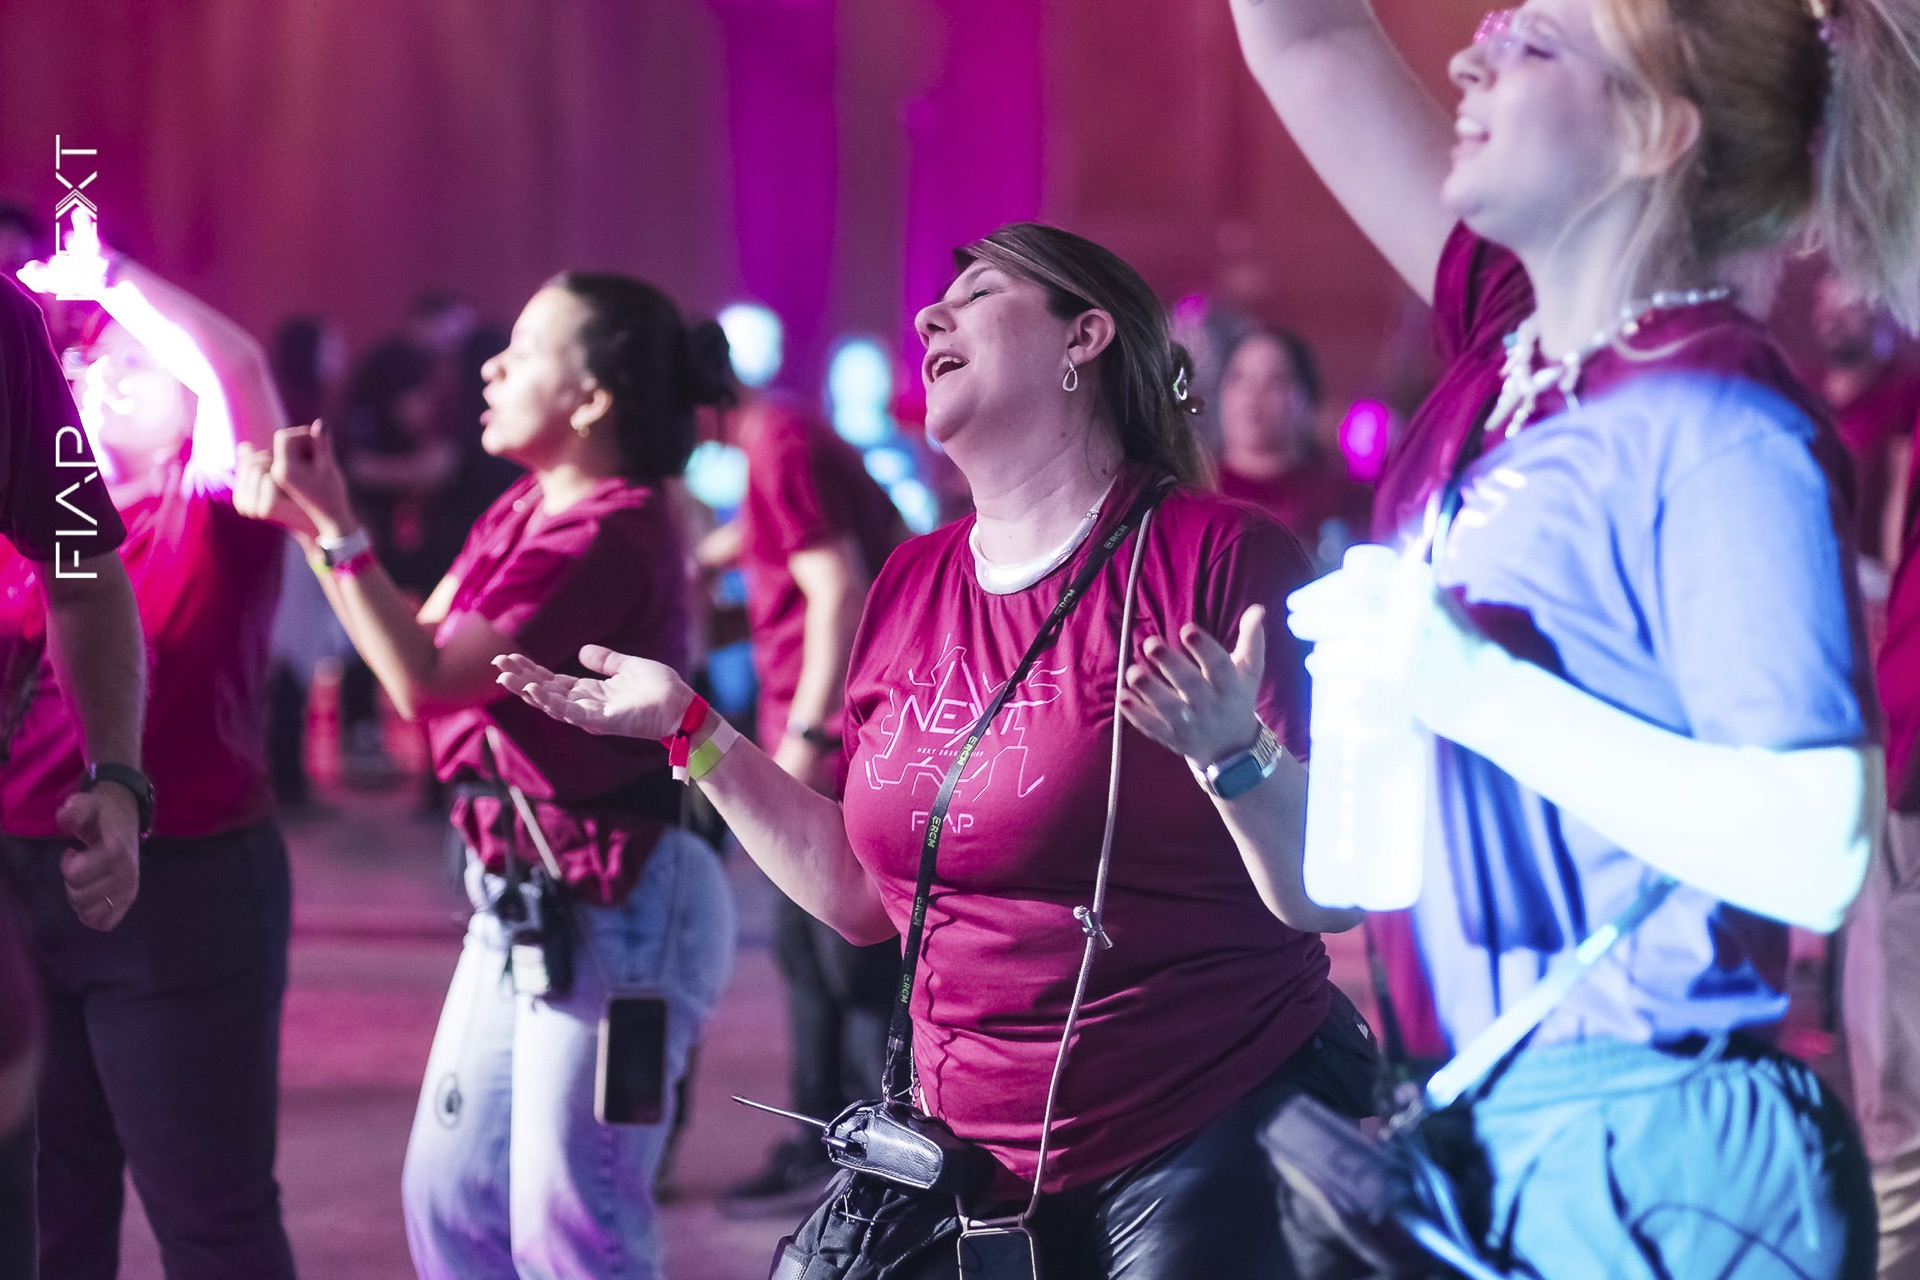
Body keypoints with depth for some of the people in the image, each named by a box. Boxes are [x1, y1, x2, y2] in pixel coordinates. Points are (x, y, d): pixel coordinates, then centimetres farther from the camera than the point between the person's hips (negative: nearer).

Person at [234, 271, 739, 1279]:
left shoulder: (610, 534, -20)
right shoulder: (522, 512, 10)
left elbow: (426, 679, -23)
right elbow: (420, 648, 10)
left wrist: (333, 527, -20)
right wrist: (311, 522, 2)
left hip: (608, 913, -10)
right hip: (522, 901, 10)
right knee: (449, 1195, 14)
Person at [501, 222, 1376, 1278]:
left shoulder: (1218, 556, -10)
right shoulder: (908, 588, 9)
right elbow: (863, 899, 14)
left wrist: (1235, 751, -31)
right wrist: (690, 730, 11)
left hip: (1209, 1149, -6)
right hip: (973, 1164, 6)